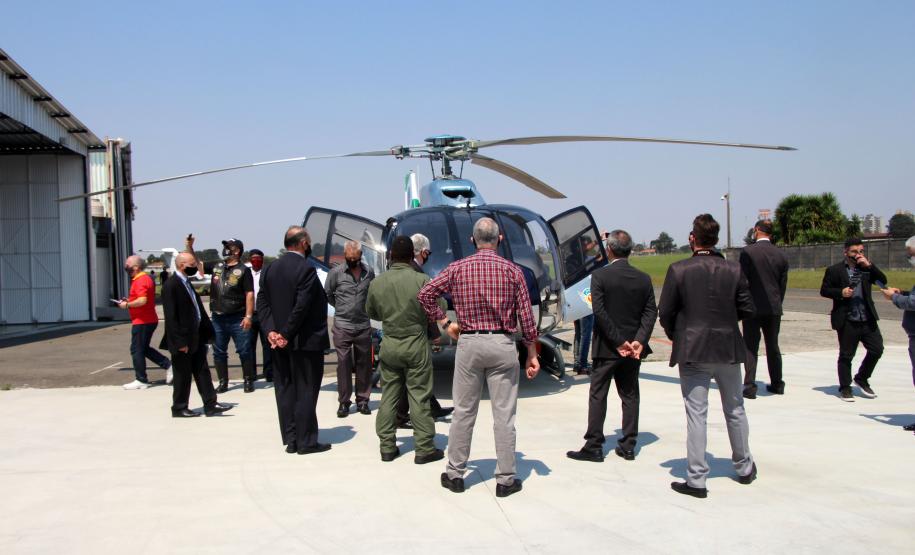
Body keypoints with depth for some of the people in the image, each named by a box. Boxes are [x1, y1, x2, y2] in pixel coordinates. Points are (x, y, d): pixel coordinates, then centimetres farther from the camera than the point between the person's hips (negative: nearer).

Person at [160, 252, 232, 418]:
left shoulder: (186, 282, 13)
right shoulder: (171, 285, -15)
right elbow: (171, 317, -19)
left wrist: (207, 331, 11)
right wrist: (180, 341, -21)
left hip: (196, 336, 9)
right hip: (183, 339, -9)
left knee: (202, 372, 9)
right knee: (183, 375, 3)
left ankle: (211, 405, 13)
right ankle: (179, 409, 17)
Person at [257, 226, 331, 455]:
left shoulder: (270, 269, 8)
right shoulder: (306, 268, -15)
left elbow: (262, 302, 3)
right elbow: (302, 306, -21)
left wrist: (271, 330, -4)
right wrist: (286, 334, -14)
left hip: (280, 342, 7)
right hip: (305, 341, -7)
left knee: (285, 390, 11)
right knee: (306, 390, 1)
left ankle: (290, 440, 17)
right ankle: (306, 441, 6)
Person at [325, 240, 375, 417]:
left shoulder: (369, 272, 5)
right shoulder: (336, 272, -2)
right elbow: (327, 294, 7)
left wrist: (366, 309, 9)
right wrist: (341, 308, 8)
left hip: (364, 326, 2)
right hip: (342, 326, -2)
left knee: (364, 364, 7)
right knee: (343, 364, -1)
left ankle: (362, 400, 16)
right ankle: (344, 402, 6)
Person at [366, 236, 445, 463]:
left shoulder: (377, 282, -3)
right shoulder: (421, 280, -14)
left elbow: (371, 312, 11)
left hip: (389, 344, 3)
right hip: (416, 344, -3)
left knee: (388, 396, 11)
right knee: (419, 397, 2)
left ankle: (387, 447, 15)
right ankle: (424, 449, 7)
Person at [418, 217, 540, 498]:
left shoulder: (458, 268, 1)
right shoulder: (512, 271, -1)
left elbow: (425, 293, -2)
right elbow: (526, 316, -1)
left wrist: (445, 323, 7)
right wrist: (532, 355, 7)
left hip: (468, 342, 1)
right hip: (502, 344, -1)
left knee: (463, 412, 10)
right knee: (504, 415, 4)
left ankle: (454, 474, 19)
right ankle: (505, 479, 11)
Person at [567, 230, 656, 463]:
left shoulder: (600, 276, -11)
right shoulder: (644, 278, 2)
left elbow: (599, 311, -16)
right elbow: (651, 312, -4)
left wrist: (619, 342, -12)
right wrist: (639, 341, -10)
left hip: (607, 347, -4)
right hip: (634, 347, 4)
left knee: (598, 396, 4)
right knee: (630, 396, 13)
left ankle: (593, 447, 5)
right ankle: (628, 446, 17)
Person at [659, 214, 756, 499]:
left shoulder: (678, 270, -10)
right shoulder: (734, 270, -3)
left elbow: (666, 312, -6)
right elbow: (746, 310, 1)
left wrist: (675, 336, 12)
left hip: (693, 350, -3)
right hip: (729, 349, 3)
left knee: (696, 414, 2)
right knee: (735, 410, 19)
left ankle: (696, 480, 5)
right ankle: (744, 467, 34)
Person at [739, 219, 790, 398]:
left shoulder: (748, 251, -10)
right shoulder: (781, 254, 4)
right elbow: (783, 284, 7)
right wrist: (777, 303, 16)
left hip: (753, 307, -4)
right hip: (774, 308, 5)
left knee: (751, 347, 0)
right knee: (773, 346, 16)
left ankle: (750, 386, -4)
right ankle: (777, 384, 25)